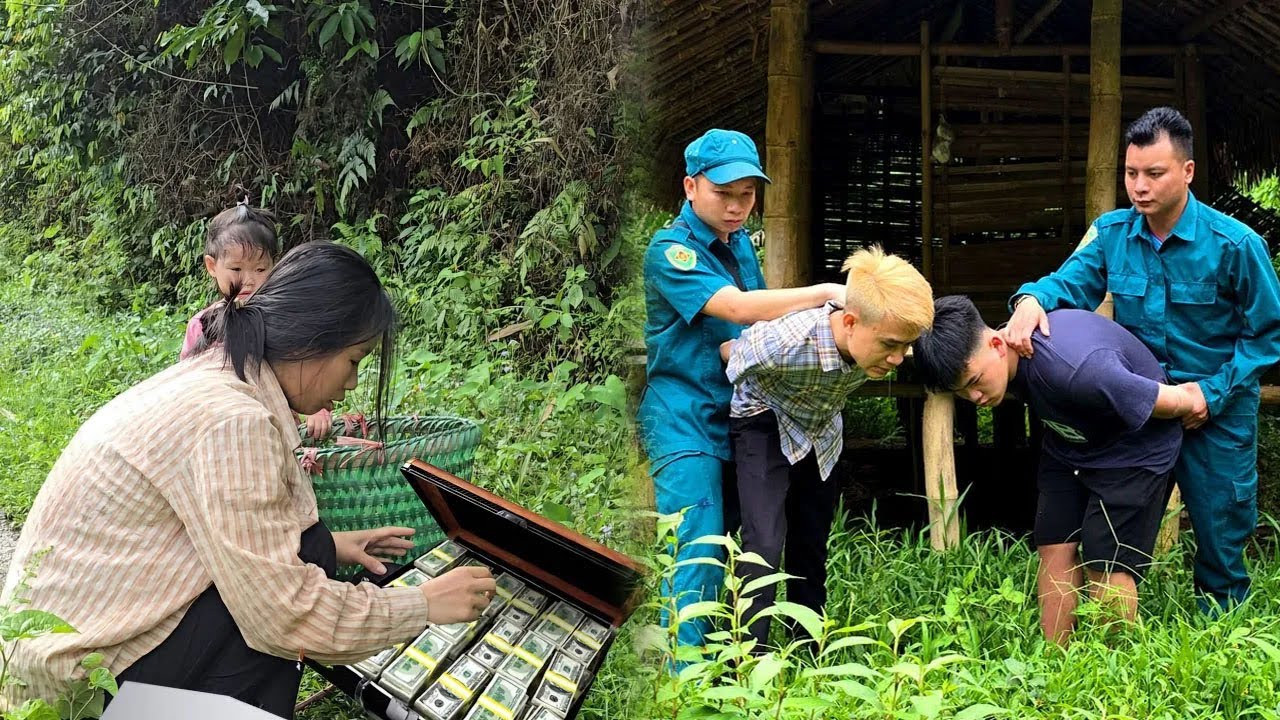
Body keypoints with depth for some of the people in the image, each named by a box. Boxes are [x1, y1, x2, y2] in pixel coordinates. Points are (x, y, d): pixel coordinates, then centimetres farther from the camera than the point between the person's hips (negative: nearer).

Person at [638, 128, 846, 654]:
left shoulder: (741, 244, 13)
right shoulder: (670, 250, -12)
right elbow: (735, 307, -26)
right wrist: (826, 292, -28)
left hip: (738, 415, 8)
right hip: (685, 419, -8)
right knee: (701, 553, -13)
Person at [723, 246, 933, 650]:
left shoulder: (876, 341, -26)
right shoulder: (782, 344, -43)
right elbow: (731, 351, -21)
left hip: (822, 430, 5)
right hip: (767, 425, -5)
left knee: (812, 545, 13)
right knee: (765, 543, -17)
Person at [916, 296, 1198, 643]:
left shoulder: (1074, 370, -42)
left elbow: (1174, 401, -28)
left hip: (1135, 450, -7)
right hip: (1068, 444, 7)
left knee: (1105, 563, -8)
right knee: (1055, 549, -1)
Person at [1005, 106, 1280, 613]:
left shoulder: (1234, 244, -16)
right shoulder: (1112, 233, -4)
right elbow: (1070, 283, -14)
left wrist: (1214, 392, -18)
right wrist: (1032, 299, -38)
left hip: (1216, 414, -3)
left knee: (1220, 540, 7)